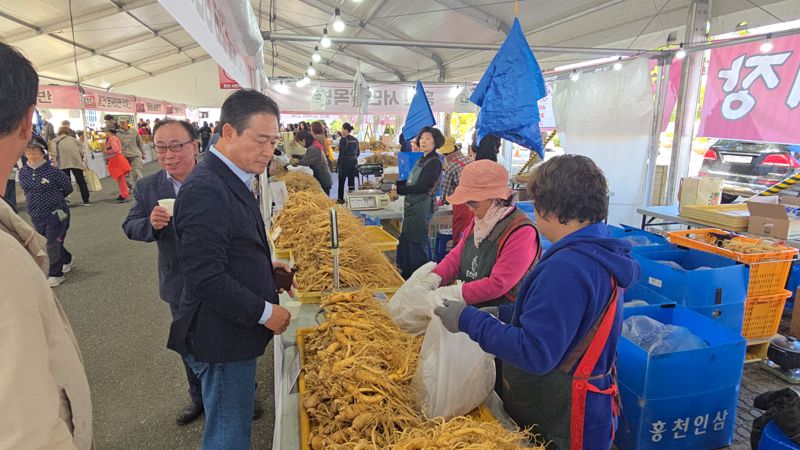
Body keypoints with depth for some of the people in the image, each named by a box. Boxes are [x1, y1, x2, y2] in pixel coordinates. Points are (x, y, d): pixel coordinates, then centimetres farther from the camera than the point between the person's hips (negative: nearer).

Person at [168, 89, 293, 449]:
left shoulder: (231, 180, 8)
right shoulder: (205, 190, -24)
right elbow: (206, 279, -27)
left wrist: (266, 269, 6)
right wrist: (265, 312, -19)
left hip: (237, 330, 9)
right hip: (222, 339, -9)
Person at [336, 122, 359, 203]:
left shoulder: (343, 139, -13)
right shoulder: (355, 139, 7)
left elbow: (341, 153, -16)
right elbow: (358, 152, 12)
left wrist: (338, 165, -12)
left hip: (345, 162, -6)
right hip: (354, 162, 6)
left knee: (341, 181, 5)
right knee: (352, 180, 11)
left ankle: (340, 198, 10)